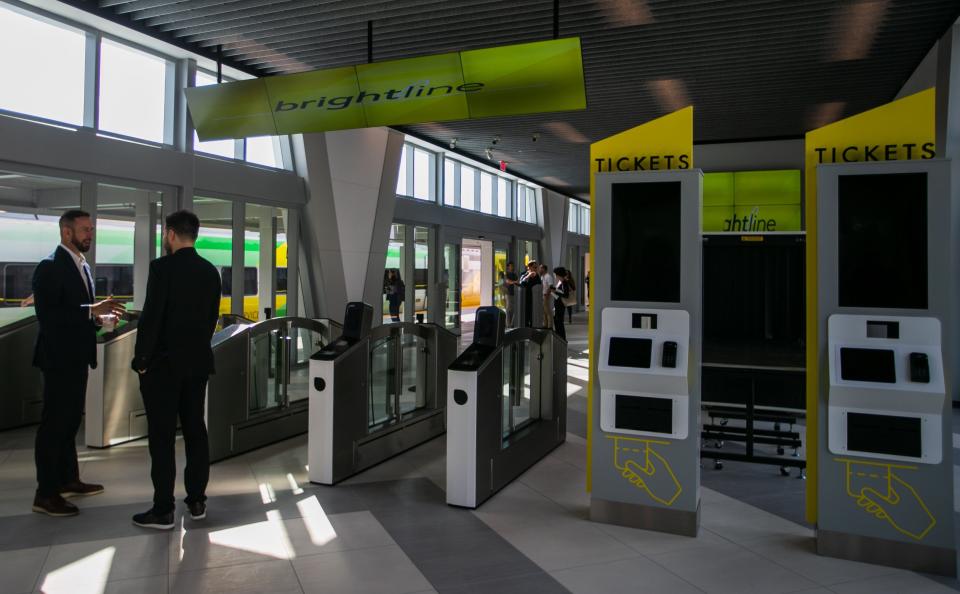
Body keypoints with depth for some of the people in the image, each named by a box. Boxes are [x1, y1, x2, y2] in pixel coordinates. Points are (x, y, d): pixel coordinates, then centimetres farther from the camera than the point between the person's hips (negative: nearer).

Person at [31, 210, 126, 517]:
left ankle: (68, 479, 29)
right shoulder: (50, 267, -14)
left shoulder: (82, 265, 13)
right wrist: (91, 311, -27)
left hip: (77, 356, 9)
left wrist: (98, 316, 2)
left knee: (70, 420, 17)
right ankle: (45, 494, 5)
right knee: (54, 422, -3)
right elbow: (47, 315, -23)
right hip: (59, 358, -9)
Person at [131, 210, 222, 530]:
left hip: (164, 363, -6)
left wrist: (141, 360, -7)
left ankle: (163, 510, 6)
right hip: (198, 362, 6)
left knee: (162, 437, 0)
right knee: (195, 431, 11)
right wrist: (198, 347, 18)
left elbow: (151, 317, -15)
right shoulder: (210, 271, 6)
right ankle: (197, 501, 19)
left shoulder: (163, 267, -13)